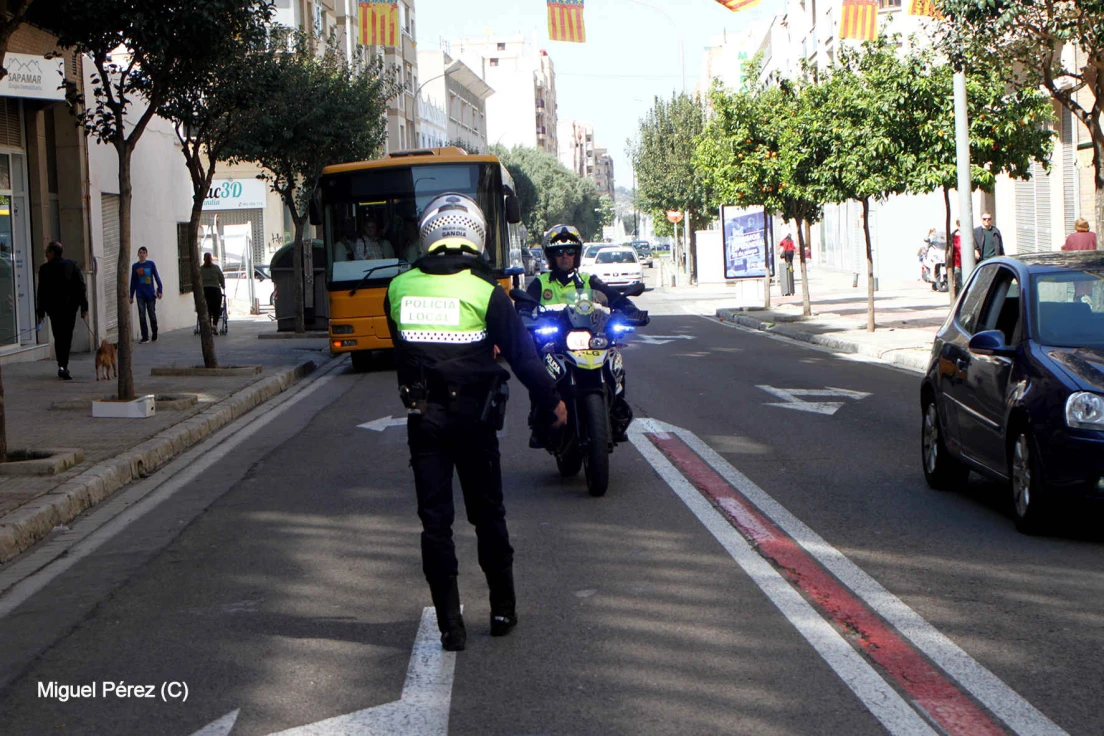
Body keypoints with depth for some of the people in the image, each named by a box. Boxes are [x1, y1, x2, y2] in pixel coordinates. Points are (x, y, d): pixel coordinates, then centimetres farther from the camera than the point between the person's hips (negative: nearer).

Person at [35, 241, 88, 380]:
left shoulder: (44, 268, -4)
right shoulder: (72, 266, 4)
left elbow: (42, 292, -5)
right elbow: (81, 287, 0)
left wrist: (41, 312, -1)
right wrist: (84, 307, 2)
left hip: (53, 308, -2)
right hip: (70, 307, 2)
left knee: (59, 337, 4)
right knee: (67, 336, 10)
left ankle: (62, 366, -11)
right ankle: (64, 367, 8)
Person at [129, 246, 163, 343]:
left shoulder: (151, 264, 2)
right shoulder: (135, 266, 5)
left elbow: (157, 277, 5)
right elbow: (133, 282, 10)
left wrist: (159, 290, -2)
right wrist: (131, 296, 11)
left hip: (150, 294, -1)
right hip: (140, 295, 1)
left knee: (152, 315, 5)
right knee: (142, 316, -4)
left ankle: (154, 336, 20)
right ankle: (145, 337, -1)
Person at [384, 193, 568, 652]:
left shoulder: (398, 288, -1)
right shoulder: (485, 291, -9)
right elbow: (521, 354, -4)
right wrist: (552, 400, 10)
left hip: (422, 420, 1)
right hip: (474, 416, -1)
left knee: (435, 520, 5)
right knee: (488, 515, 13)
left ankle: (450, 624, 4)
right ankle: (502, 610, 21)